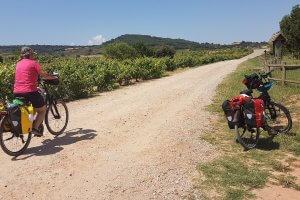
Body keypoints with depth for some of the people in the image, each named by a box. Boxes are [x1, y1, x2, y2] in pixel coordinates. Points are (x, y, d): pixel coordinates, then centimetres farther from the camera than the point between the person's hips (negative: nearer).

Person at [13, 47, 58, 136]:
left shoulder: (18, 63, 18)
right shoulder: (33, 63, -1)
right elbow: (44, 75, -2)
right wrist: (54, 77, 15)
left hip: (17, 93, 7)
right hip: (30, 91, -6)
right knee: (42, 110, 11)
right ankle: (35, 128, -2)